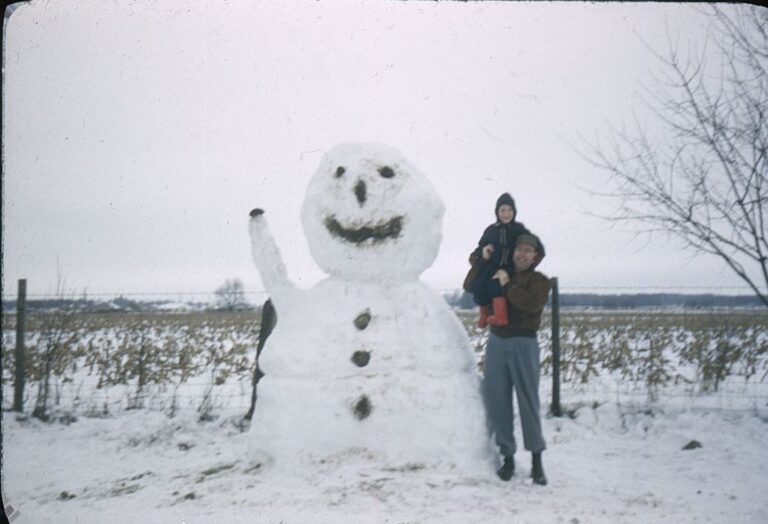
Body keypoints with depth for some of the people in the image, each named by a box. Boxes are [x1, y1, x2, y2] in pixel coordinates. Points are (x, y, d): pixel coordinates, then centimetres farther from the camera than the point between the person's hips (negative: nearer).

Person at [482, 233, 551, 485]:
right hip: (496, 341, 4)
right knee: (497, 401, 2)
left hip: (523, 344, -4)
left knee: (528, 401, -5)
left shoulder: (539, 281, 2)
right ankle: (508, 457, 12)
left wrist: (507, 286, -11)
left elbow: (532, 303, -18)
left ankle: (537, 460, 4)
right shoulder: (500, 275, 16)